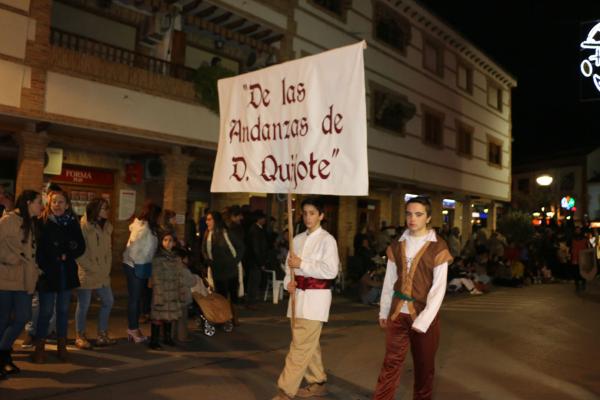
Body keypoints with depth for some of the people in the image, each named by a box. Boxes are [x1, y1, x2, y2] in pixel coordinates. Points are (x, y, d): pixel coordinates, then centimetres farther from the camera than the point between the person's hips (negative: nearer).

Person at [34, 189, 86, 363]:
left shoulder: (72, 223, 5)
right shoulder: (42, 222, -4)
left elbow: (81, 247, 5)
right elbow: (37, 248, -8)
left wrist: (66, 255, -10)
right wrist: (43, 267, -13)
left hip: (67, 272, 3)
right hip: (47, 273, -3)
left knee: (63, 310, 10)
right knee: (46, 311, 0)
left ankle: (62, 346, 21)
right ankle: (39, 348, 13)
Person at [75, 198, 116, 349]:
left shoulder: (107, 226, 11)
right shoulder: (84, 226, -12)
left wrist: (107, 268, 6)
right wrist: (93, 268, -13)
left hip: (102, 274, 7)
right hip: (86, 273, -7)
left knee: (108, 301, 10)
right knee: (83, 305, 3)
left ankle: (102, 335, 22)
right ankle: (80, 337, 19)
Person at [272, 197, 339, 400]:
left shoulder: (327, 240, -7)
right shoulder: (298, 239, 12)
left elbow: (331, 270, -17)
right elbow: (289, 266, 14)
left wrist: (302, 264, -17)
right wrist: (288, 282, -6)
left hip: (316, 296, -7)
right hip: (298, 295, 7)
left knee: (301, 345, -7)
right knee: (308, 343, 16)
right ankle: (317, 383, 30)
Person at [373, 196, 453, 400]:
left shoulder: (438, 248, -8)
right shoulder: (397, 245, 5)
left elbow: (439, 288, -10)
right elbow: (389, 282, 10)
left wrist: (423, 320, -15)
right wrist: (383, 312, 10)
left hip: (424, 315, -2)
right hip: (397, 313, 3)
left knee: (424, 366, 13)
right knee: (391, 363, 5)